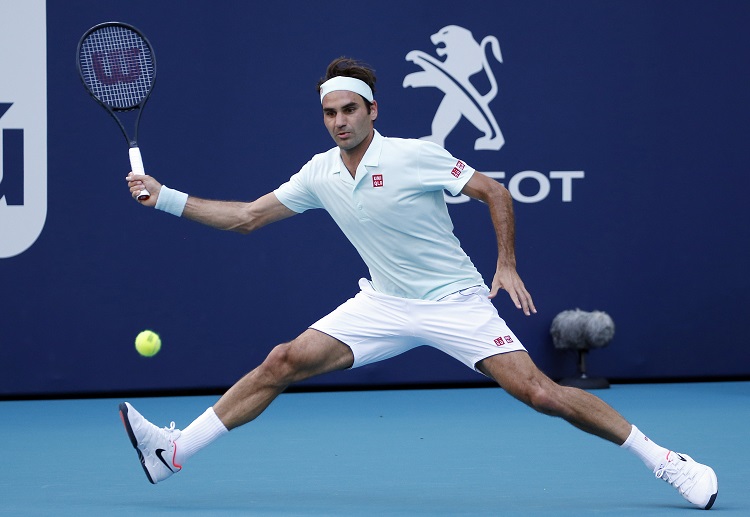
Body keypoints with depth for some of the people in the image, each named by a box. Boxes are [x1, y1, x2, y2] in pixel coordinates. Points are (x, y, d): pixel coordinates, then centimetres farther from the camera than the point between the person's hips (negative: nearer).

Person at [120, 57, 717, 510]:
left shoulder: (416, 157, -15)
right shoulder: (320, 175, 1)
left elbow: (494, 193, -6)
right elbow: (246, 216, 8)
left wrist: (507, 264, -12)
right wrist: (167, 197, 1)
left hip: (455, 302, -5)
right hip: (383, 304, 5)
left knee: (538, 392, -17)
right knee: (284, 361, -8)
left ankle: (666, 460, -8)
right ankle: (174, 450, -3)